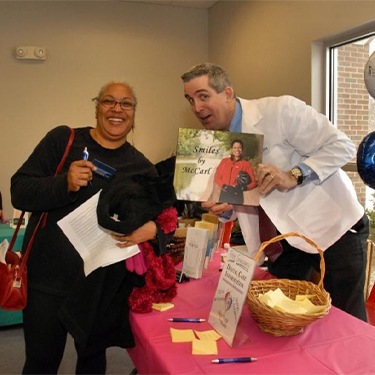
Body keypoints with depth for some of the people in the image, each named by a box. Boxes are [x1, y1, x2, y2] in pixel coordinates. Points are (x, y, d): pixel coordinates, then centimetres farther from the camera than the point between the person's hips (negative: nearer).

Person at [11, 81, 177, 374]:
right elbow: (19, 191, -7)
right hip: (49, 276, -1)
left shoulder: (143, 167, 1)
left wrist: (152, 230, -18)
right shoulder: (63, 139, -4)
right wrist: (64, 184, -25)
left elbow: (166, 220, 5)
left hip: (105, 285, 2)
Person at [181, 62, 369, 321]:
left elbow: (342, 145, -16)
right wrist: (225, 208, -14)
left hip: (336, 228, -5)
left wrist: (293, 176, -28)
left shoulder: (280, 110, -19)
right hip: (288, 238, 6)